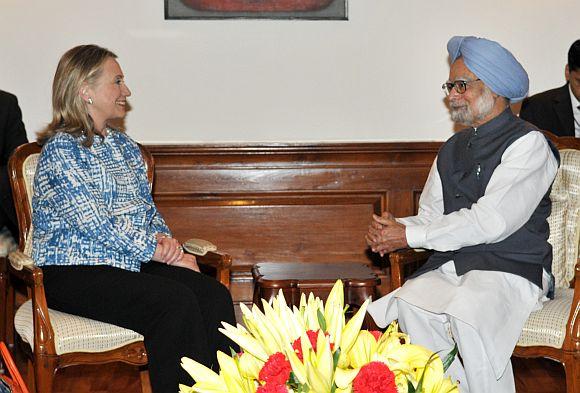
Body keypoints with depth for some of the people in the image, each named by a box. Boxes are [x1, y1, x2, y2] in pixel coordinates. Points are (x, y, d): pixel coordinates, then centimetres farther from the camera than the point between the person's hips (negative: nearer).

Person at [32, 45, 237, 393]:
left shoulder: (124, 145, 18)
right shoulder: (60, 149, -7)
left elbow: (149, 208, 21)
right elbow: (96, 224, -14)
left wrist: (165, 238, -2)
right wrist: (164, 254, -13)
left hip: (131, 262, 7)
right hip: (75, 273, -7)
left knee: (215, 295, -20)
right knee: (177, 301, -30)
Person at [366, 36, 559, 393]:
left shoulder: (528, 143, -4)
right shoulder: (453, 149, 20)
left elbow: (490, 221, -14)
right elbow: (430, 215, 19)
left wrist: (408, 236, -12)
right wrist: (391, 231, -5)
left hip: (512, 268, -6)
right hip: (451, 265, 6)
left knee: (467, 311, -35)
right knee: (409, 305, -24)